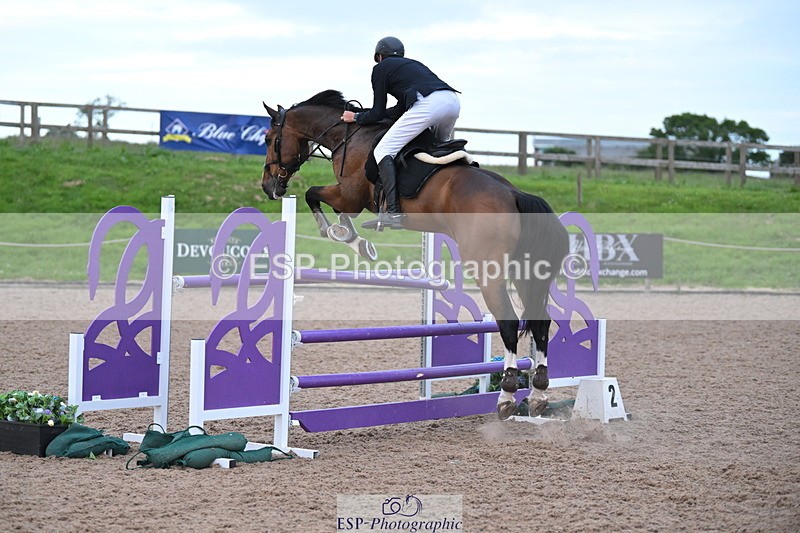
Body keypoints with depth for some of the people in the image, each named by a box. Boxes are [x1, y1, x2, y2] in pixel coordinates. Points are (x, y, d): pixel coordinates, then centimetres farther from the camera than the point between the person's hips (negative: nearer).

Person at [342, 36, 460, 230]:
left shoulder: (381, 68, 17)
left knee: (383, 151, -2)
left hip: (428, 104, -7)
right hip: (453, 100, 7)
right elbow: (401, 109, 36)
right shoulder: (413, 64, 37)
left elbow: (378, 114, 15)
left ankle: (393, 212, -17)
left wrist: (355, 117, 33)